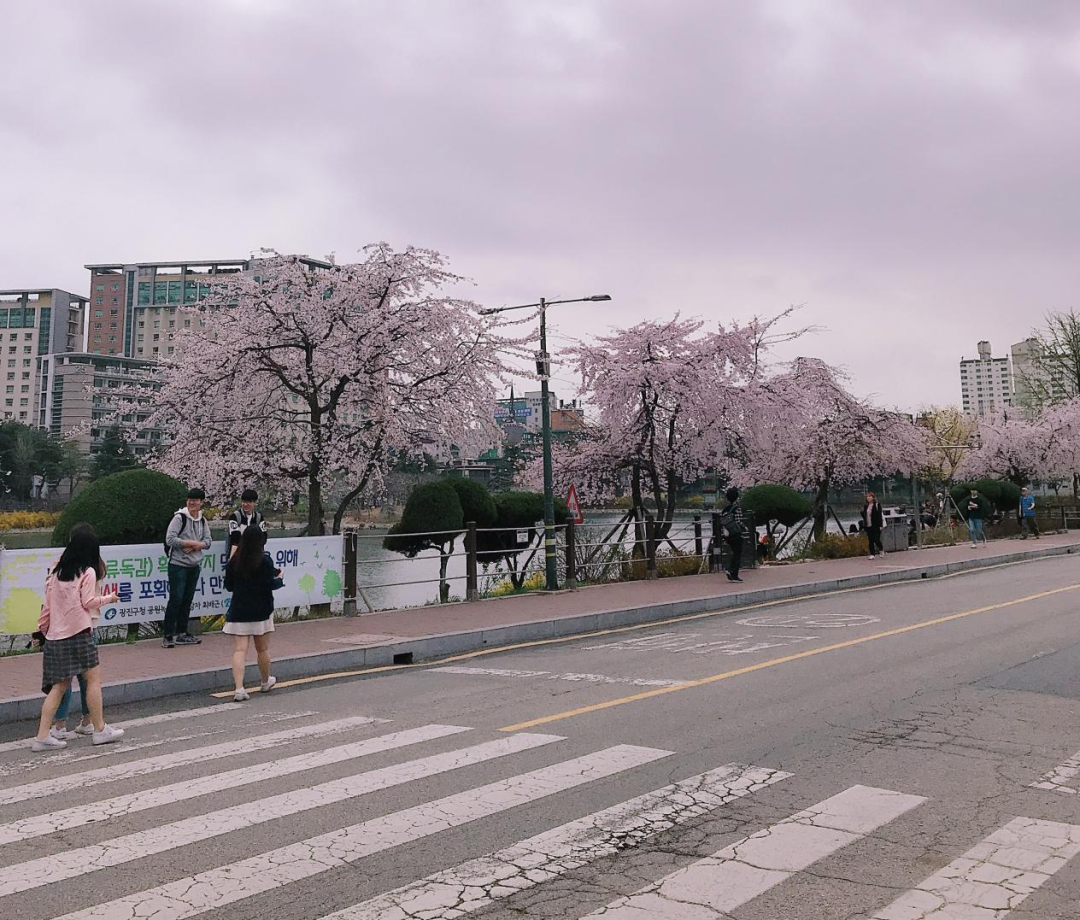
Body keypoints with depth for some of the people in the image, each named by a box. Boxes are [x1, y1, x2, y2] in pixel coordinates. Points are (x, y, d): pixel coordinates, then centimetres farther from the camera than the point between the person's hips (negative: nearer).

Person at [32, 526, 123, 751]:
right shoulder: (88, 572, -5)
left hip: (55, 635, 7)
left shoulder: (56, 572, 13)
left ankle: (43, 736, 6)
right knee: (93, 678, 3)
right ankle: (100, 730, 7)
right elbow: (88, 602, -8)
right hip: (79, 633, -7)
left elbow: (47, 604, 14)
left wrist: (43, 627, 24)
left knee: (59, 686, 10)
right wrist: (109, 598, 8)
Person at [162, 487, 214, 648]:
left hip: (195, 566, 6)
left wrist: (196, 545, -11)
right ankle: (168, 635, -1)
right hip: (178, 565, -6)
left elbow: (208, 541, 8)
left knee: (187, 600, 11)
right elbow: (169, 539, -15)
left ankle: (181, 633, 20)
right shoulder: (179, 517, -9)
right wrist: (191, 543, -14)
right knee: (176, 599, -7)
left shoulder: (203, 521, 10)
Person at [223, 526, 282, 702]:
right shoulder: (265, 560, -11)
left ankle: (239, 689, -13)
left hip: (238, 611, 2)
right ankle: (266, 682, 33)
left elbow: (228, 586, 8)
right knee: (262, 649, 14)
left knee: (239, 650, -2)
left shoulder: (234, 561, 1)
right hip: (260, 611, -2)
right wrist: (279, 578, 5)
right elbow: (270, 584, -14)